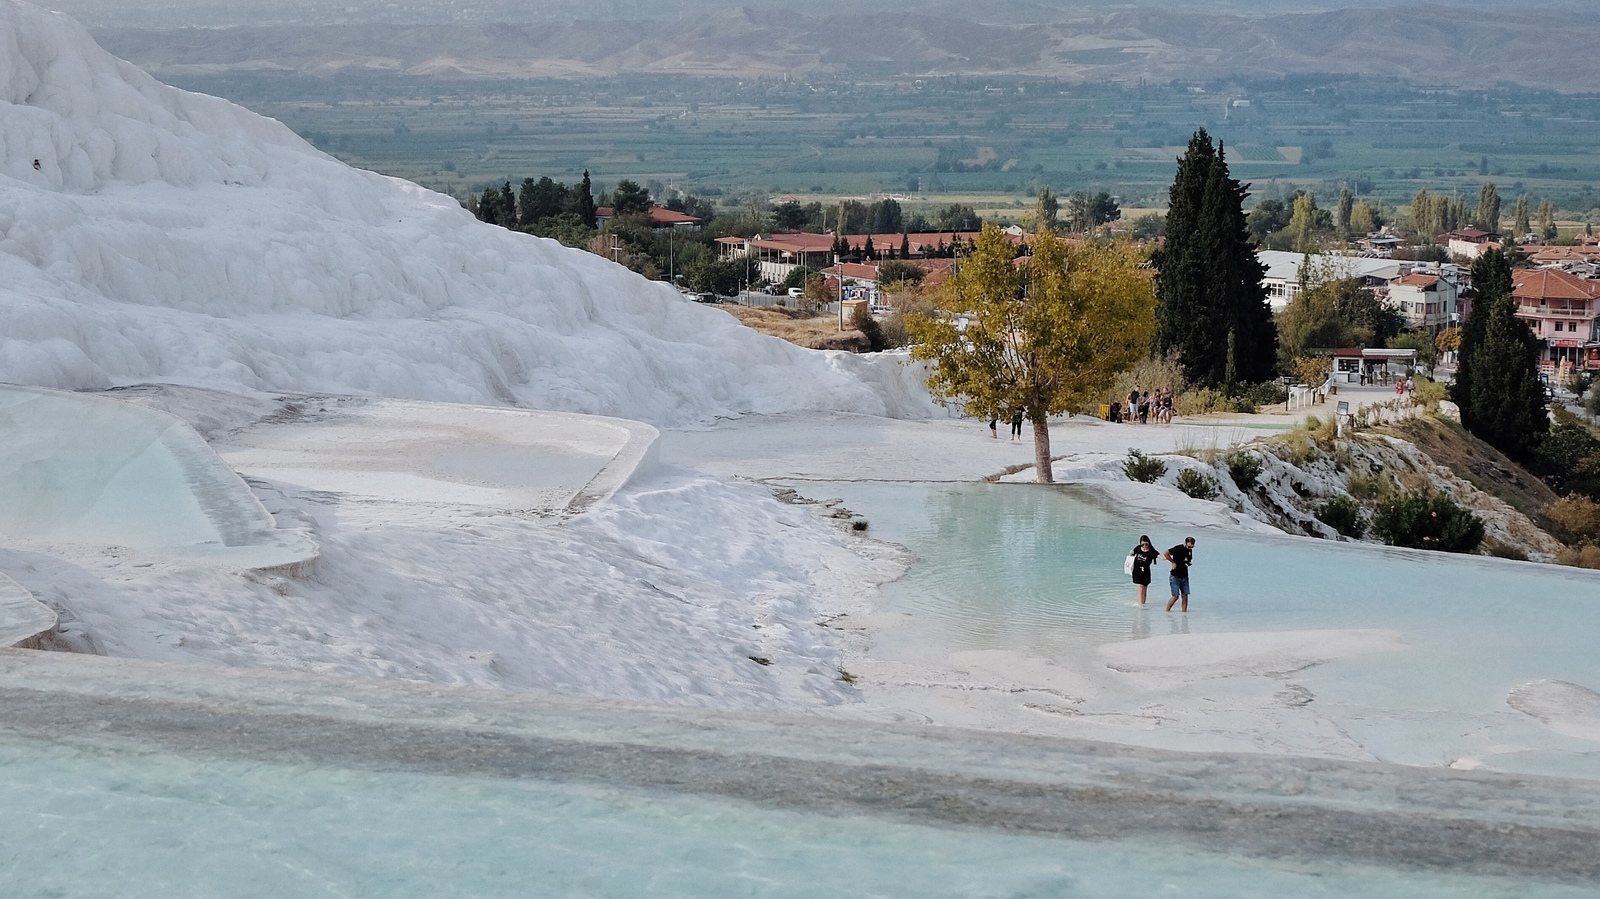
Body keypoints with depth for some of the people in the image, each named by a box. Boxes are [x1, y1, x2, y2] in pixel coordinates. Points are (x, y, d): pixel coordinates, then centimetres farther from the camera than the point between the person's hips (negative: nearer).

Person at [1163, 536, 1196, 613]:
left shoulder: (1190, 550, 8)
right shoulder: (1178, 548, -15)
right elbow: (1165, 554, -19)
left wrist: (1189, 563, 1)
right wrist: (1173, 562, -15)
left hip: (1184, 577, 6)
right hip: (1175, 577, -6)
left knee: (1185, 596, 1)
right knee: (1175, 596, -8)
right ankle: (1167, 611, 5)